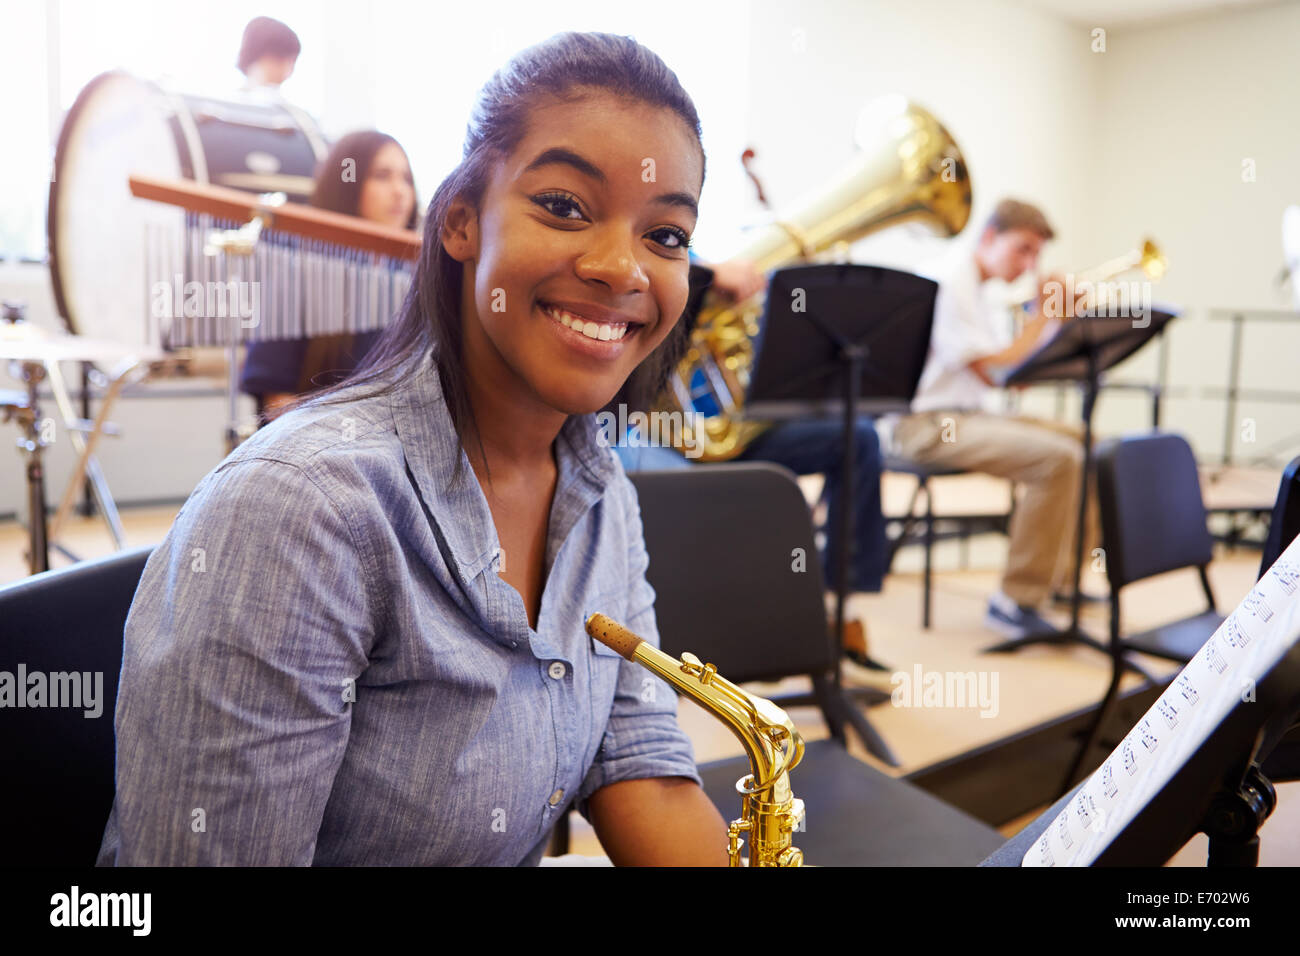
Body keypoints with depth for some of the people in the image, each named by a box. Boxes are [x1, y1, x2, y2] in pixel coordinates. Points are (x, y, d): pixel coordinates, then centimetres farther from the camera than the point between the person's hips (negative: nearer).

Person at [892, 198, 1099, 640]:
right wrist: (1043, 315, -9)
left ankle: (1063, 576, 20)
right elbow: (993, 372, -19)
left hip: (970, 415, 10)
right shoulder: (952, 284, -12)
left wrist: (1058, 322, 4)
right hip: (932, 424, -10)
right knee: (1058, 458, -25)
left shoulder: (982, 290, 18)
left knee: (1082, 442, 11)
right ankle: (1016, 601, -17)